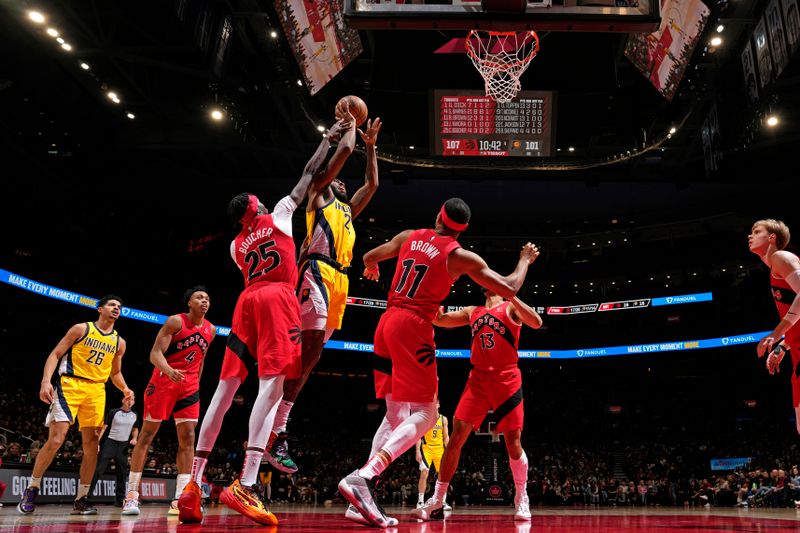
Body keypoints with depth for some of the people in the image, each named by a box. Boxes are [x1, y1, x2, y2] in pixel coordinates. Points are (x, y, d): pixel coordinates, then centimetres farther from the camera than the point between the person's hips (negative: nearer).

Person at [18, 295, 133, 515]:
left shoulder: (119, 342, 13)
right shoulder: (81, 329, 0)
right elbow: (55, 354, -2)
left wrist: (125, 389, 4)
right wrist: (46, 381, -16)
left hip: (96, 390, 5)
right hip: (70, 385, -5)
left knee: (91, 444, 0)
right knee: (56, 439, -13)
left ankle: (81, 499, 8)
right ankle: (32, 489, 5)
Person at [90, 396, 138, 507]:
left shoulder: (134, 415, 8)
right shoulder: (113, 412, -5)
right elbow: (104, 427, -6)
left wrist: (134, 438, 2)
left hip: (123, 445, 4)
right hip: (110, 442, -4)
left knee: (121, 473, 6)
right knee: (98, 469, -12)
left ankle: (120, 499, 12)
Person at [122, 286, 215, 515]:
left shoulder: (211, 330, 7)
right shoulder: (175, 322, -10)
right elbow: (155, 353, -17)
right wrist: (169, 370, -36)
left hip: (189, 386, 5)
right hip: (163, 382, -5)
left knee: (188, 439, -3)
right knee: (147, 435, 0)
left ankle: (179, 500, -2)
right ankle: (131, 495, 8)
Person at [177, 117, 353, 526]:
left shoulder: (236, 245, 25)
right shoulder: (279, 215, 14)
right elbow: (309, 174, 21)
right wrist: (329, 138, 32)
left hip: (248, 300, 6)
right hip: (277, 297, -6)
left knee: (225, 389, 5)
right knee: (271, 384, -15)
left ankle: (193, 484, 5)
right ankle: (245, 485, -27)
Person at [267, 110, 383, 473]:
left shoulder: (347, 209, 34)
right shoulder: (318, 195, 14)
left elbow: (372, 183, 39)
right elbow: (344, 149, 7)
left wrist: (371, 144, 41)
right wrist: (351, 124, 24)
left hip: (339, 280, 8)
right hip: (318, 273, -8)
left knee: (310, 355, 3)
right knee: (310, 348, -20)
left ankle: (275, 430, 5)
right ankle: (275, 434, -20)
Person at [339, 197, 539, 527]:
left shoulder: (409, 237, 12)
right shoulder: (461, 257, -3)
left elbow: (370, 257, 27)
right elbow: (509, 289, 0)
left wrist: (371, 268, 52)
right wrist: (525, 260, 19)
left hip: (387, 322, 7)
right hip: (413, 327, -7)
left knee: (395, 414, 14)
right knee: (424, 414, -3)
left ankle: (361, 500, 7)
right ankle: (362, 478, -23)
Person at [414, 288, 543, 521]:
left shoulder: (511, 307, 5)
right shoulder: (473, 312, 18)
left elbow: (536, 322, -13)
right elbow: (438, 319, 17)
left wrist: (510, 295, -21)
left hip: (506, 379, -3)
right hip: (478, 379, 3)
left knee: (513, 441, -1)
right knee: (457, 436, -5)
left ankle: (522, 499, 15)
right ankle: (437, 502, -2)